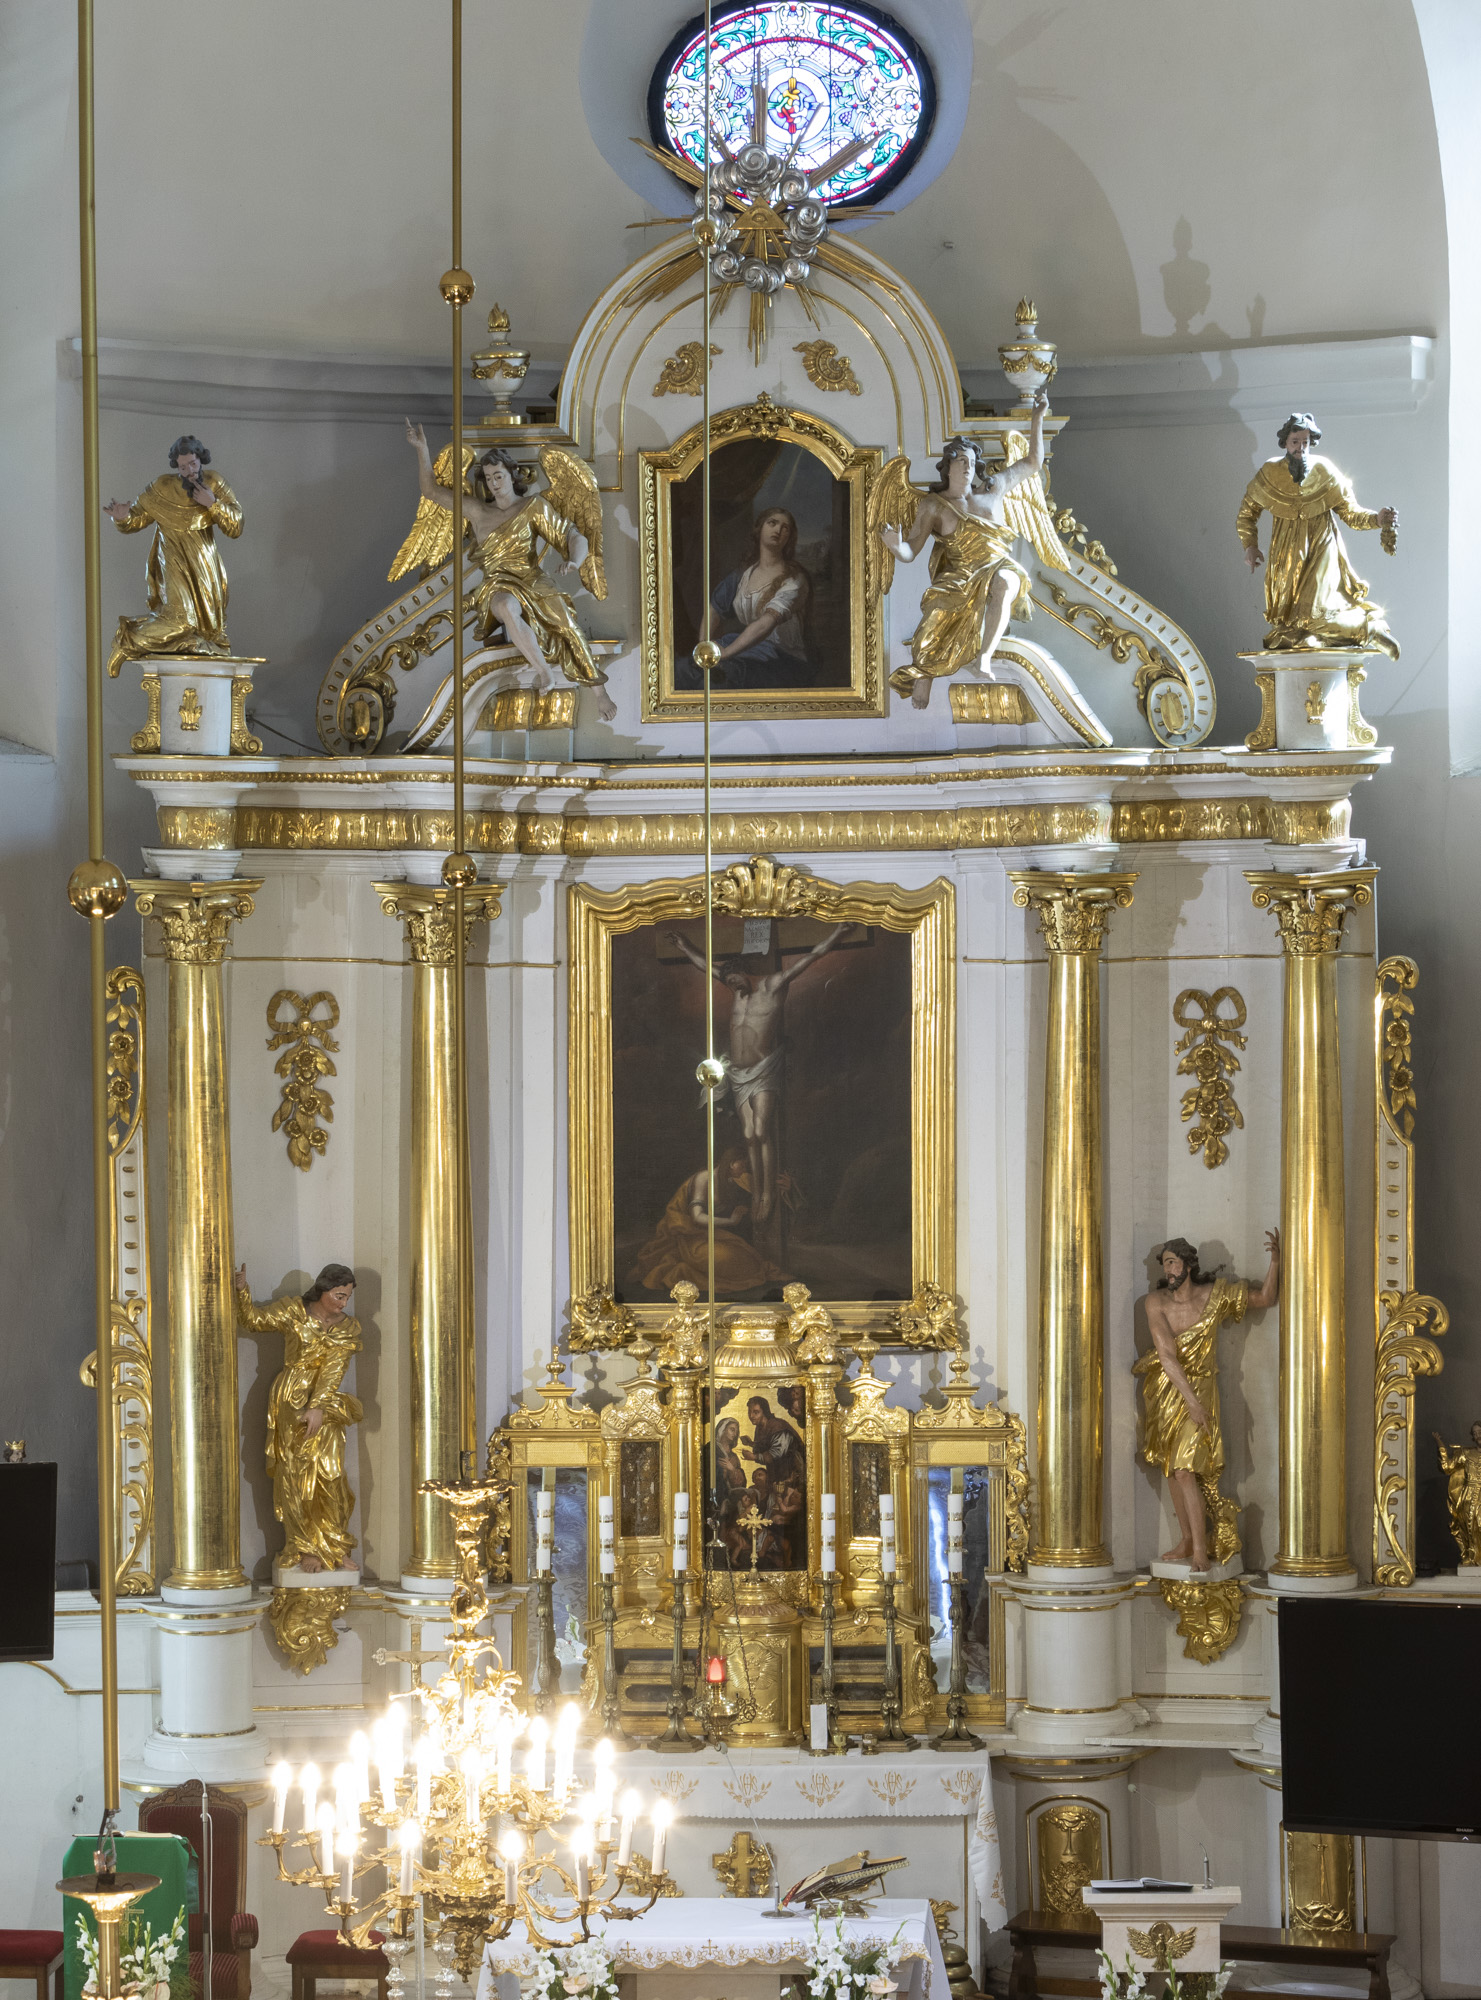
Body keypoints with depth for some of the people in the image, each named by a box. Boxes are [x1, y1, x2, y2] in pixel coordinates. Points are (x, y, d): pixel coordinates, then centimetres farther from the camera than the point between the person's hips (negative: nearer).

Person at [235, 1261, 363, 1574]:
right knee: (297, 1476, -1)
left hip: (325, 1405, 2)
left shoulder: (348, 1328, 2)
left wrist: (317, 1407, -20)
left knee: (328, 1473, -3)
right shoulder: (293, 1312, -1)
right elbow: (254, 1319, 5)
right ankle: (306, 1550, 4)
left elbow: (333, 1371, -9)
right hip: (290, 1402, -2)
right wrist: (242, 1290, -12)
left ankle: (332, 1546, 9)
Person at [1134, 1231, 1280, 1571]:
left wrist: (1275, 1261, -14)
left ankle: (1200, 1549, -11)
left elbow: (1266, 1298, 2)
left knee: (1186, 1471, -14)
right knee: (1172, 1469, 11)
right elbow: (1167, 1355, -20)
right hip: (1164, 1389, 3)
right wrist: (1190, 1400, -26)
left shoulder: (1215, 1295, -11)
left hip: (1199, 1387, -3)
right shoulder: (1156, 1302, -13)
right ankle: (1186, 1539, 25)